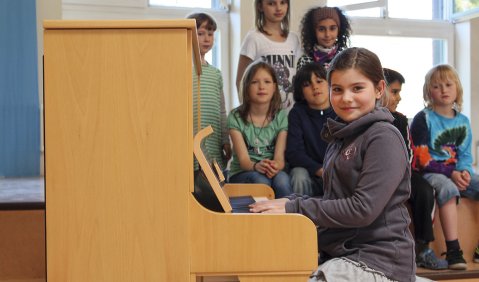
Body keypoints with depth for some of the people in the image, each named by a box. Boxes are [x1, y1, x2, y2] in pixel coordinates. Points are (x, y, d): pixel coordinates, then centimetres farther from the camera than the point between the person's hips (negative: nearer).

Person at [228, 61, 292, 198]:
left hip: (273, 172, 1)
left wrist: (276, 166, -34)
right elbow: (243, 159, -11)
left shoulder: (281, 117, 3)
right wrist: (256, 166, -36)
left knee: (282, 179, -34)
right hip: (242, 174, -1)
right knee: (261, 181, -35)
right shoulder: (236, 117, -3)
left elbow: (279, 157, -8)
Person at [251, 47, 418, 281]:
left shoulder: (384, 138, -13)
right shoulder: (341, 137, 16)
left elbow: (364, 209, -21)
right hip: (341, 254, 8)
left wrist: (294, 208, -18)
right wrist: (291, 202, 1)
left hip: (377, 262, -8)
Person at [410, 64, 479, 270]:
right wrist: (451, 173, -20)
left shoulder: (462, 121, 13)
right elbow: (422, 158, -11)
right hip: (430, 173, -6)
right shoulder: (423, 119, -4)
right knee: (447, 187, -36)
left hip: (457, 173, 6)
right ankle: (453, 250, -36)